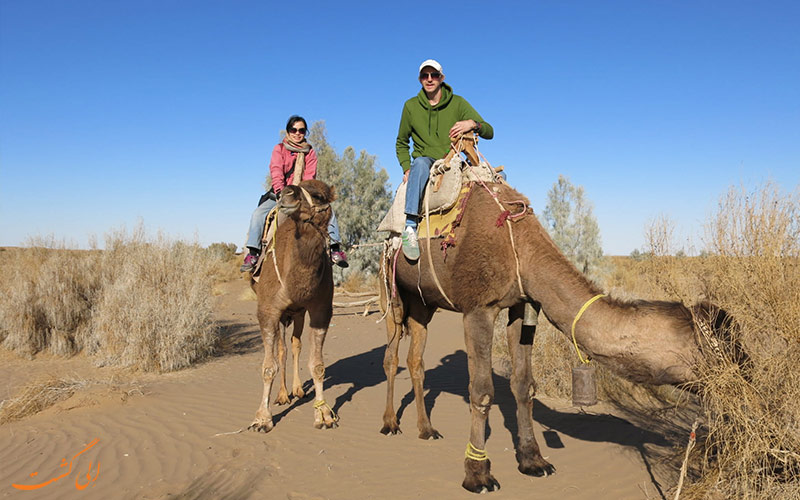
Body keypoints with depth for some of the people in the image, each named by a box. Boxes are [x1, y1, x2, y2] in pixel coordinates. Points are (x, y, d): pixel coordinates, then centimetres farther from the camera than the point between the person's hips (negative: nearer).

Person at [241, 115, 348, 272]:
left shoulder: (309, 152, 10)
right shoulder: (279, 149, 6)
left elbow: (310, 176, -2)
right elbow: (276, 172, -9)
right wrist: (280, 192, -25)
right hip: (280, 194, -1)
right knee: (258, 213, -24)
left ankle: (335, 248, -19)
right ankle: (252, 253, -22)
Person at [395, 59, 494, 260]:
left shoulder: (457, 103, 6)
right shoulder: (411, 106, 8)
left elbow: (489, 132, 0)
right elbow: (401, 143, 17)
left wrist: (472, 123, -22)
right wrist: (406, 168, -1)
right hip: (425, 162, -1)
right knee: (420, 162, -40)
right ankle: (410, 227, -47)